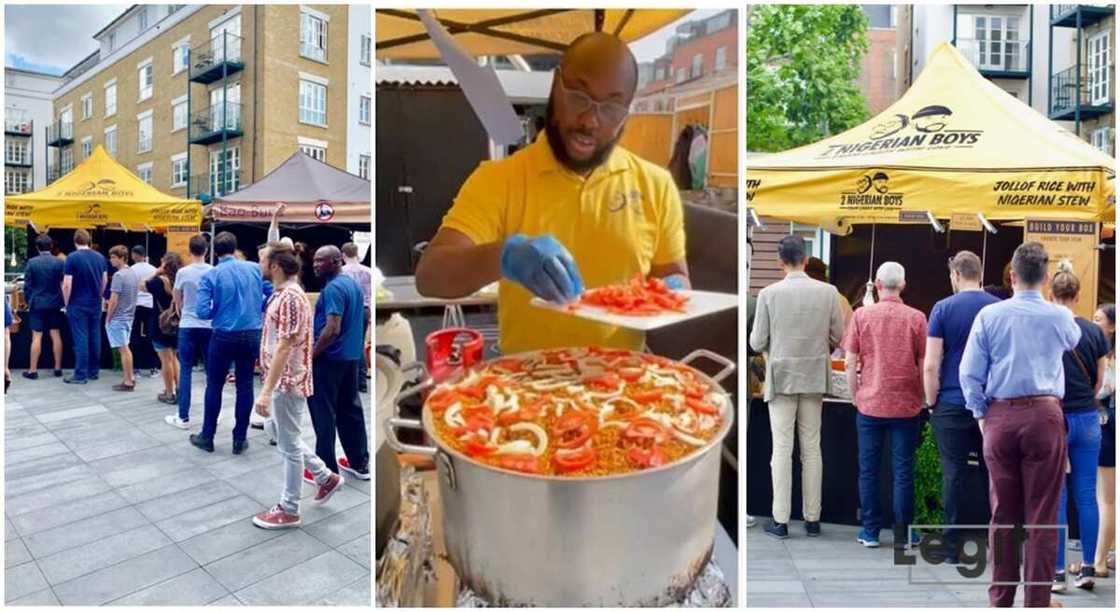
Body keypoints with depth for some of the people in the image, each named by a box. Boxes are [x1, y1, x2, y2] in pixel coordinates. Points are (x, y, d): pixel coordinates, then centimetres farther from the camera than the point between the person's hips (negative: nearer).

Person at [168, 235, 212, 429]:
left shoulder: (183, 272, -5)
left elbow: (177, 301, 7)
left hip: (187, 326, -1)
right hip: (209, 326, 1)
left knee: (185, 371, 4)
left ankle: (183, 417, 6)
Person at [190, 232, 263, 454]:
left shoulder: (211, 276, -6)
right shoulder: (255, 268, -2)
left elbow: (202, 311, -12)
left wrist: (220, 310, 8)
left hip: (224, 337, -2)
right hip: (251, 335, 2)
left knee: (214, 386, 13)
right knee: (245, 386, 8)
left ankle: (207, 437, 23)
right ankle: (240, 439, 15)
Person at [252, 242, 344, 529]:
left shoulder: (290, 298, -23)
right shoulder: (283, 294, 9)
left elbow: (283, 348, -27)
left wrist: (266, 391, -26)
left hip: (288, 384, -11)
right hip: (283, 381, 11)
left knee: (289, 445, 2)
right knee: (275, 430, 23)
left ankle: (288, 510, 18)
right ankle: (326, 477, 31)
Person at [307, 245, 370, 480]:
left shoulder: (332, 288, -18)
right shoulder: (353, 284, 11)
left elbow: (332, 329, -25)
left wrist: (311, 354, -14)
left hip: (329, 358, -9)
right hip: (351, 356, 9)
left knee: (324, 414, 1)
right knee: (350, 409, 14)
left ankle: (327, 471, 8)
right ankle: (360, 463, 21)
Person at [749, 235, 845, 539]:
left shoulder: (769, 293, -10)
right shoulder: (828, 291, -4)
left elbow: (757, 343, -7)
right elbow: (839, 337, 2)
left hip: (781, 377, -2)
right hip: (814, 377, 2)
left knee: (782, 449, 4)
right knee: (812, 448, 12)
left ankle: (780, 520, 9)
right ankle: (812, 518, 19)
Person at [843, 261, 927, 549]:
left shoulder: (861, 315, -5)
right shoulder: (916, 318, -3)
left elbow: (850, 363, -4)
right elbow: (924, 365, 0)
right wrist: (921, 398, 14)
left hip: (870, 404, 0)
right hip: (906, 405, 1)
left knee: (869, 469, 8)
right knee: (903, 471, 8)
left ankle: (870, 531, 14)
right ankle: (902, 533, 15)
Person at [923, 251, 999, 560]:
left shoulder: (943, 308, -6)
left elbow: (931, 365, -9)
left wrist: (932, 402, 2)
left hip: (953, 404, -3)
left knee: (954, 473, 3)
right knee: (991, 472, 12)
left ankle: (953, 545, 9)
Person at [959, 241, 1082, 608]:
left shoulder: (989, 315, 0)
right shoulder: (1060, 317, 1)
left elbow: (970, 372, -2)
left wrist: (981, 414, 8)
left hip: (1000, 416, 1)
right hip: (1044, 415, 0)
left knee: (1002, 511, 9)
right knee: (1042, 515, 5)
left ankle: (1000, 598, 18)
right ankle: (1037, 599, 10)